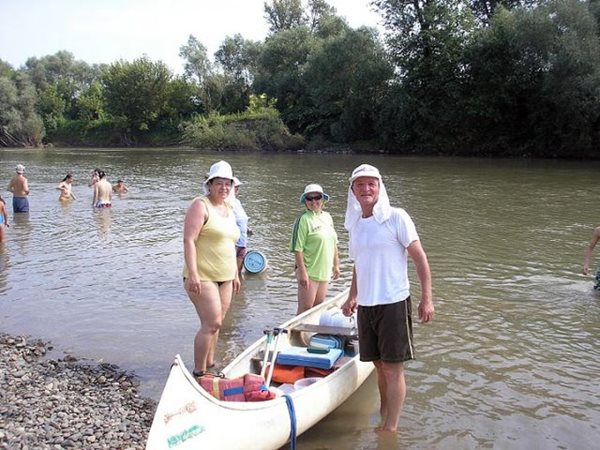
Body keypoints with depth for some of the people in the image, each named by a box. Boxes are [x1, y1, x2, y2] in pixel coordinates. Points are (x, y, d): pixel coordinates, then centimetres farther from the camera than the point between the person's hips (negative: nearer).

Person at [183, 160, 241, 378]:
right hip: (203, 277, -8)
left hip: (224, 278, 8)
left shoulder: (229, 209, 16)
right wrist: (192, 274, -24)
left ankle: (209, 366, 22)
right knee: (212, 323, -11)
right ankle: (199, 372, 0)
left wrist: (235, 274, 21)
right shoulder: (200, 205, -9)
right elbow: (189, 240, -16)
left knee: (214, 324, 11)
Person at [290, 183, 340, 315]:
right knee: (305, 309, -1)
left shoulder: (327, 217, 8)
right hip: (309, 272, -7)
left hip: (325, 272, 7)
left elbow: (333, 243, 17)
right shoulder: (303, 220, -14)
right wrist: (302, 272, -21)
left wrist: (336, 265, 16)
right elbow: (297, 249, -17)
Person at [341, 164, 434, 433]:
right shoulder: (354, 224, 10)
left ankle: (391, 429, 7)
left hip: (393, 303, -5)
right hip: (365, 305, 6)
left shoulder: (396, 218, -8)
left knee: (392, 368, -1)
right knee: (379, 364, 14)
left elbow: (419, 258, -8)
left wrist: (426, 298, -12)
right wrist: (352, 296, 17)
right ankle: (383, 415, 28)